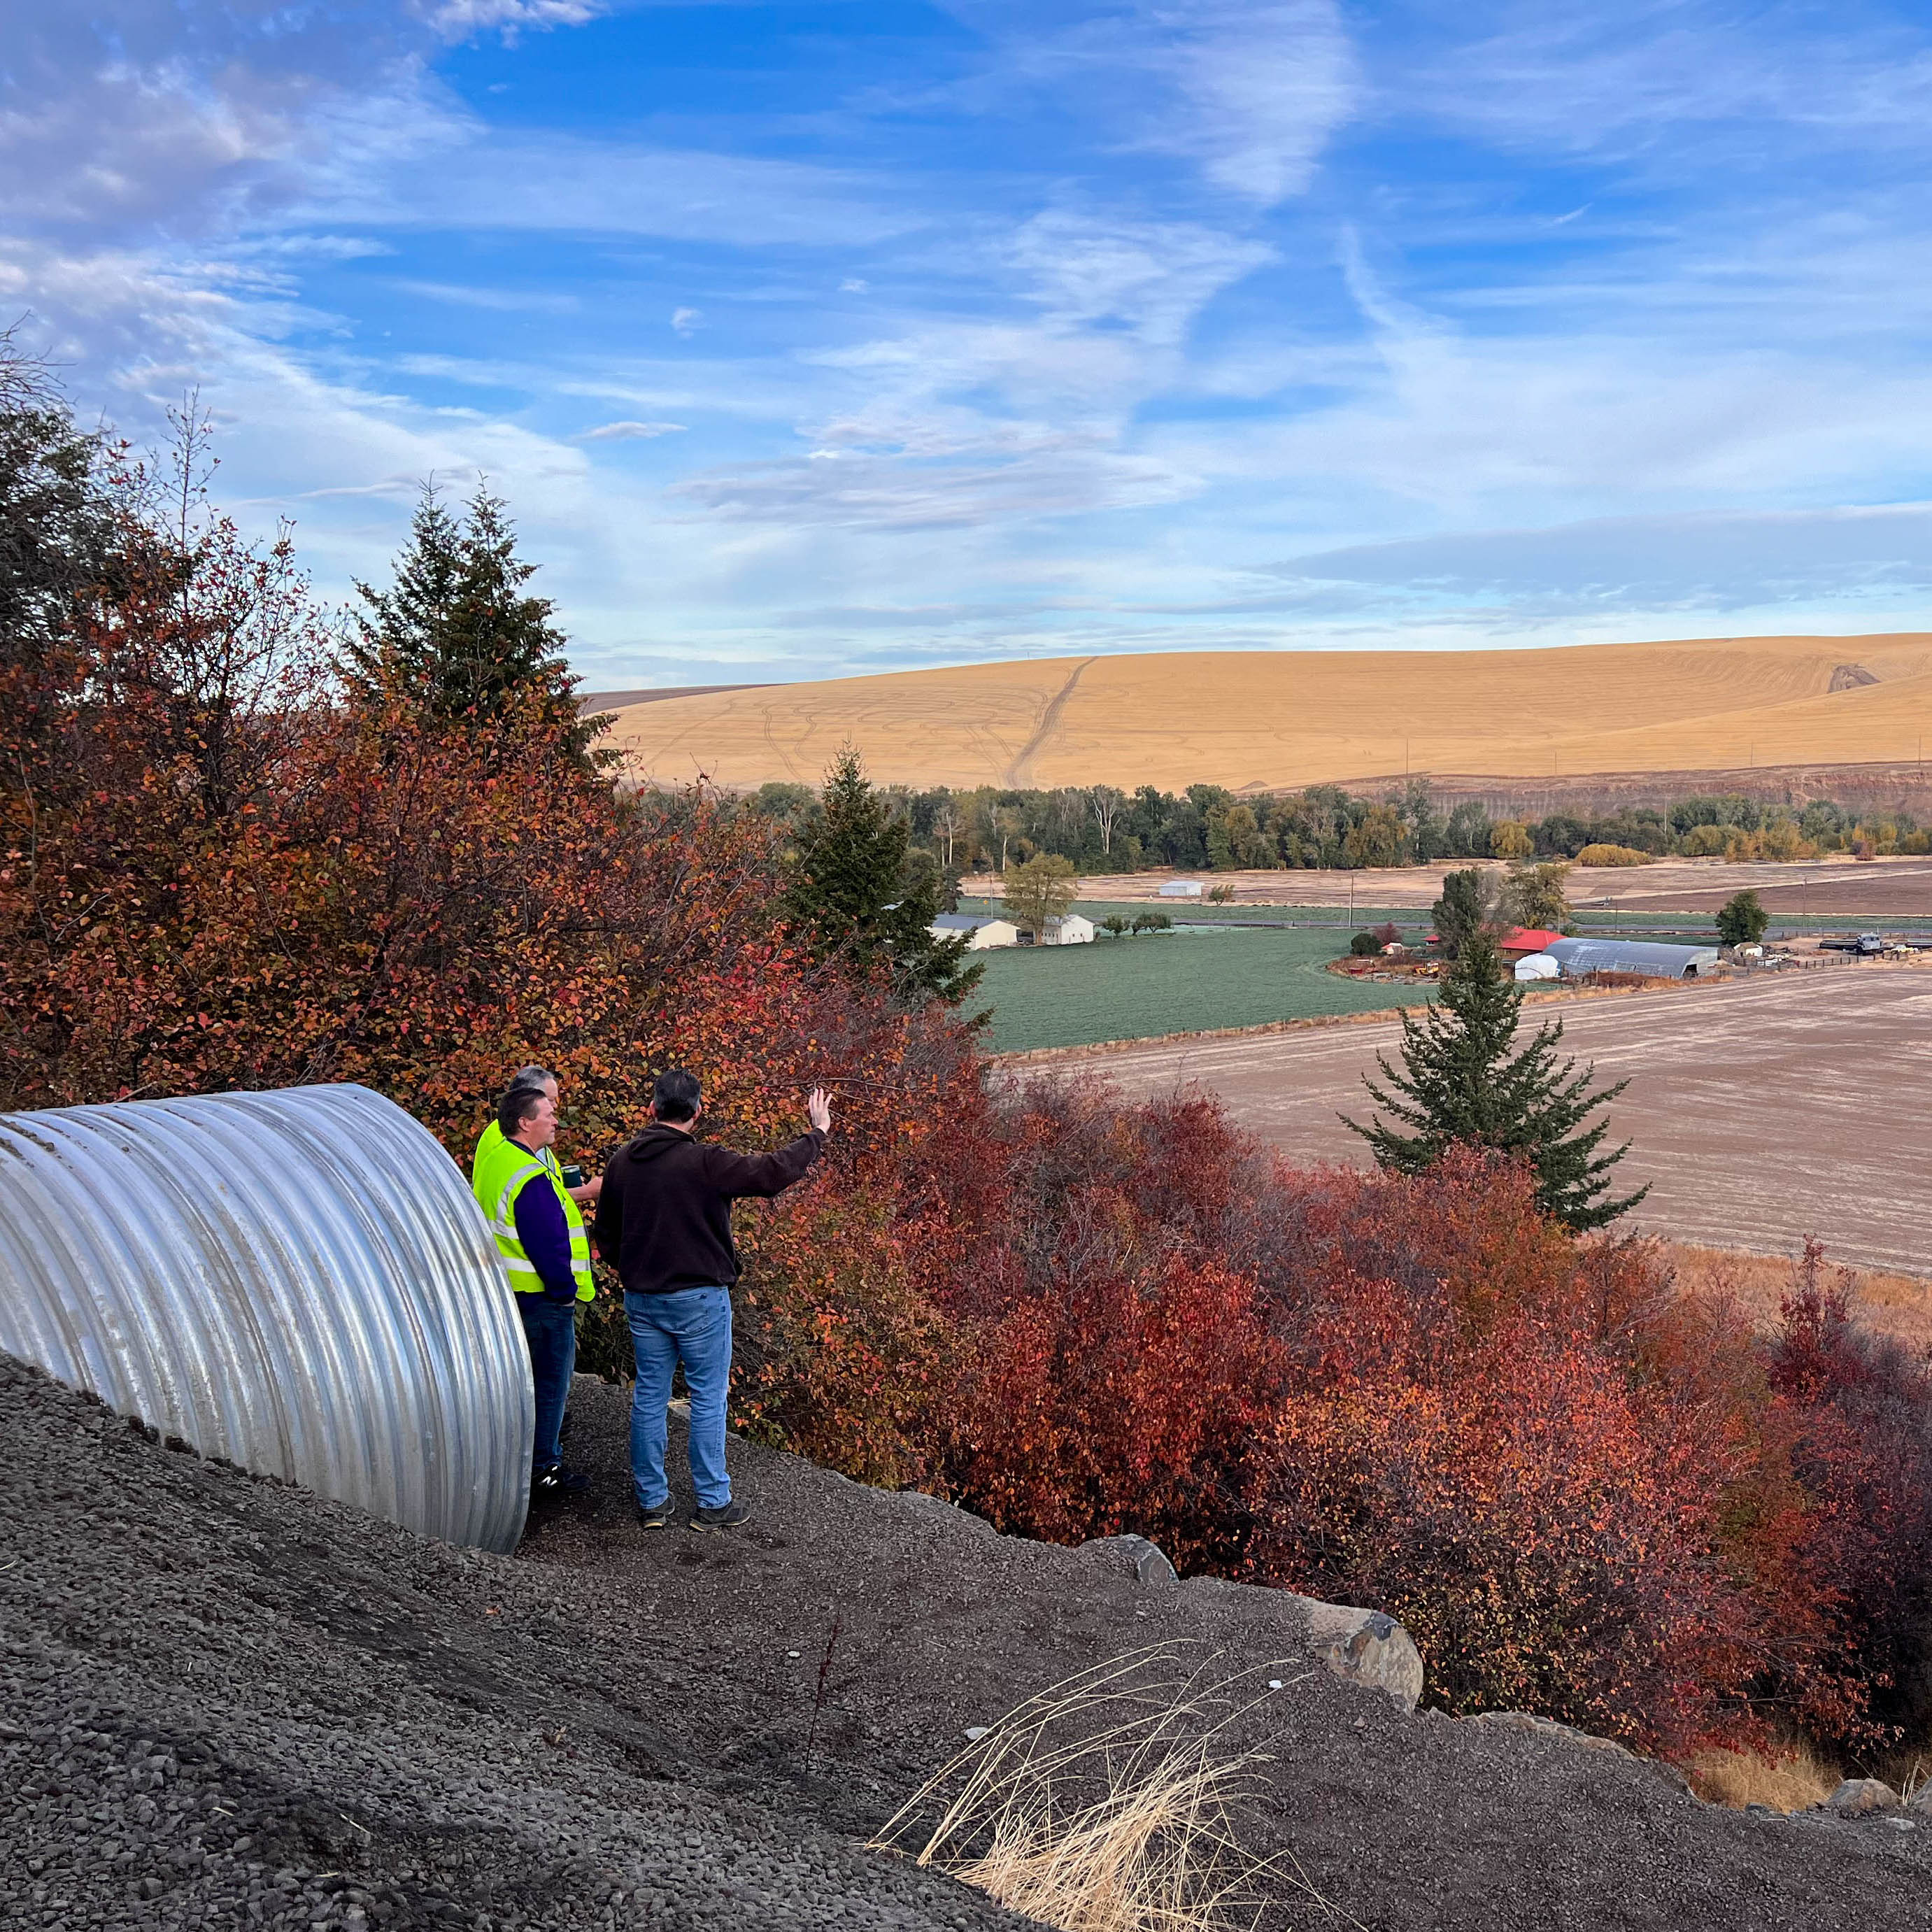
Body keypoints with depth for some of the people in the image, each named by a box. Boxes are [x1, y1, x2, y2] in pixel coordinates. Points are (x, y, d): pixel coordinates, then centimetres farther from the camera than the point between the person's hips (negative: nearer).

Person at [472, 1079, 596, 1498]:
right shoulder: (531, 1180, -26)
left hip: (509, 1289, 10)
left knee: (524, 1375, 22)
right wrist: (567, 1290, -13)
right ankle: (542, 1467, 11)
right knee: (550, 1380, 2)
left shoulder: (495, 1151, 4)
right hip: (541, 1294, -10)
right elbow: (548, 1246, -24)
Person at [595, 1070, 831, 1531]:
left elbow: (606, 1239, 9)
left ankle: (651, 1501, 20)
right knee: (709, 1398, 6)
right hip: (699, 1299, -5)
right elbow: (775, 1171, -16)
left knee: (649, 1397, 13)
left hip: (641, 1298, 5)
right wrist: (817, 1132, -1)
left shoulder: (622, 1164, 2)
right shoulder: (706, 1162, -17)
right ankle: (712, 1504, 13)